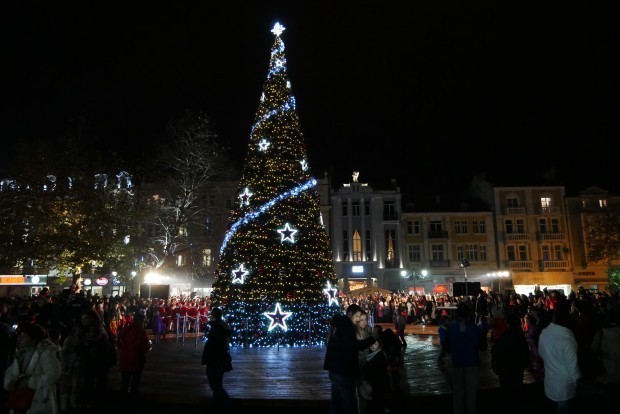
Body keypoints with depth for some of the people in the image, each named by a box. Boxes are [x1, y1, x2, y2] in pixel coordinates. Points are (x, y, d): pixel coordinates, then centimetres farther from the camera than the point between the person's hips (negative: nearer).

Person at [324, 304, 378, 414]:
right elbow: (352, 346, -24)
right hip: (343, 368, -10)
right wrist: (371, 340, -16)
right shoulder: (346, 324, -16)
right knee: (349, 400, -2)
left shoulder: (339, 324, 13)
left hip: (335, 367, 10)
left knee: (337, 398, 18)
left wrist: (370, 348, 3)